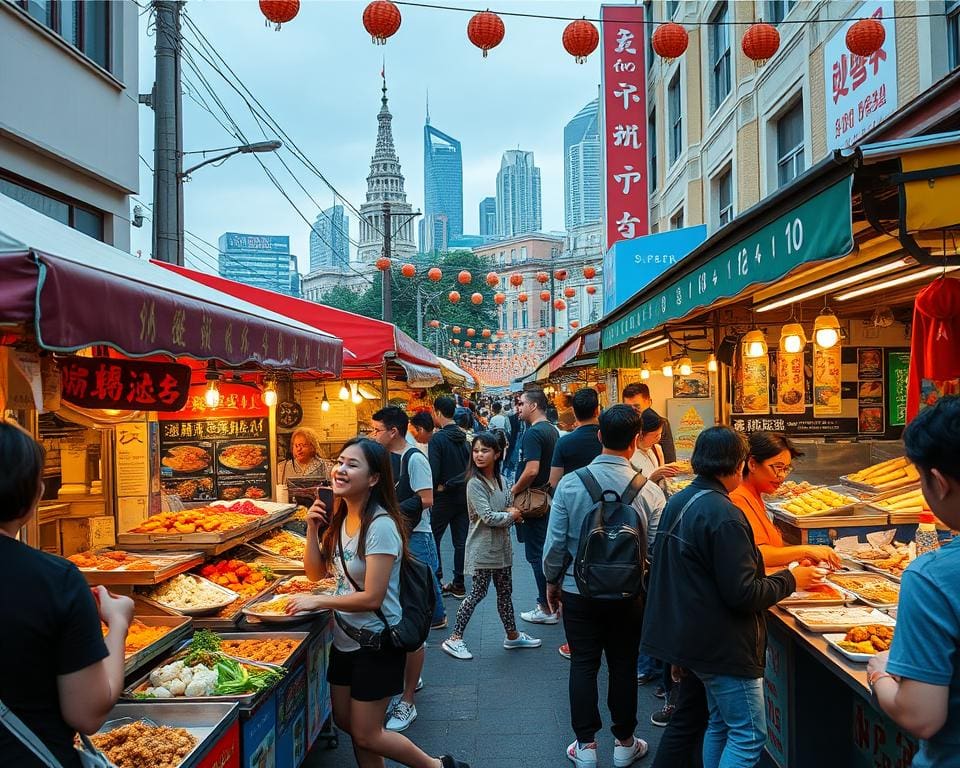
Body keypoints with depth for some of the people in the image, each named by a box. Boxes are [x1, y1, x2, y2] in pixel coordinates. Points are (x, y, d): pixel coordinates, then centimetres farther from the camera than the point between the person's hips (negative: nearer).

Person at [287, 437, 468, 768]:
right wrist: (312, 529, -8)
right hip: (345, 638, 8)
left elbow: (372, 597, -26)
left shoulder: (380, 526, -24)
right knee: (345, 721, 18)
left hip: (376, 643, -8)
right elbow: (316, 573, 5)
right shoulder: (338, 518, 2)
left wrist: (318, 602, -18)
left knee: (365, 734, 3)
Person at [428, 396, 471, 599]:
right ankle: (458, 584, 13)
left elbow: (433, 472, -18)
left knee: (433, 539, 9)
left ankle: (436, 582, 8)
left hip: (443, 498, -5)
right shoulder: (465, 437, 3)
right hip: (463, 495, 6)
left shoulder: (437, 439, -15)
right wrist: (454, 482, 0)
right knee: (461, 541, 8)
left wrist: (442, 486, -2)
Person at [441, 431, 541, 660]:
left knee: (505, 591, 17)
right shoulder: (475, 484, -16)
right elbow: (488, 517, -23)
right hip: (482, 547, -7)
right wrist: (512, 515, -9)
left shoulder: (500, 481, 6)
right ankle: (454, 638, 5)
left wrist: (512, 513, -7)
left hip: (501, 545, 7)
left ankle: (512, 635, 31)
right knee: (478, 592, -4)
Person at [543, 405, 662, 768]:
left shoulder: (570, 483, -15)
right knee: (623, 666, 15)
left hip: (578, 590, 0)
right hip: (626, 593, 0)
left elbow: (555, 542, -10)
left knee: (583, 665, 12)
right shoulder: (645, 490, -14)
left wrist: (551, 581, 7)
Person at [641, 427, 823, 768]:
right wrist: (791, 579, -8)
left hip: (692, 634, 10)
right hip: (723, 645, -10)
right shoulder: (723, 515, -23)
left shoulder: (677, 503, 6)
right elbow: (743, 595, -24)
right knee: (749, 736, 2)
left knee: (720, 724, 21)